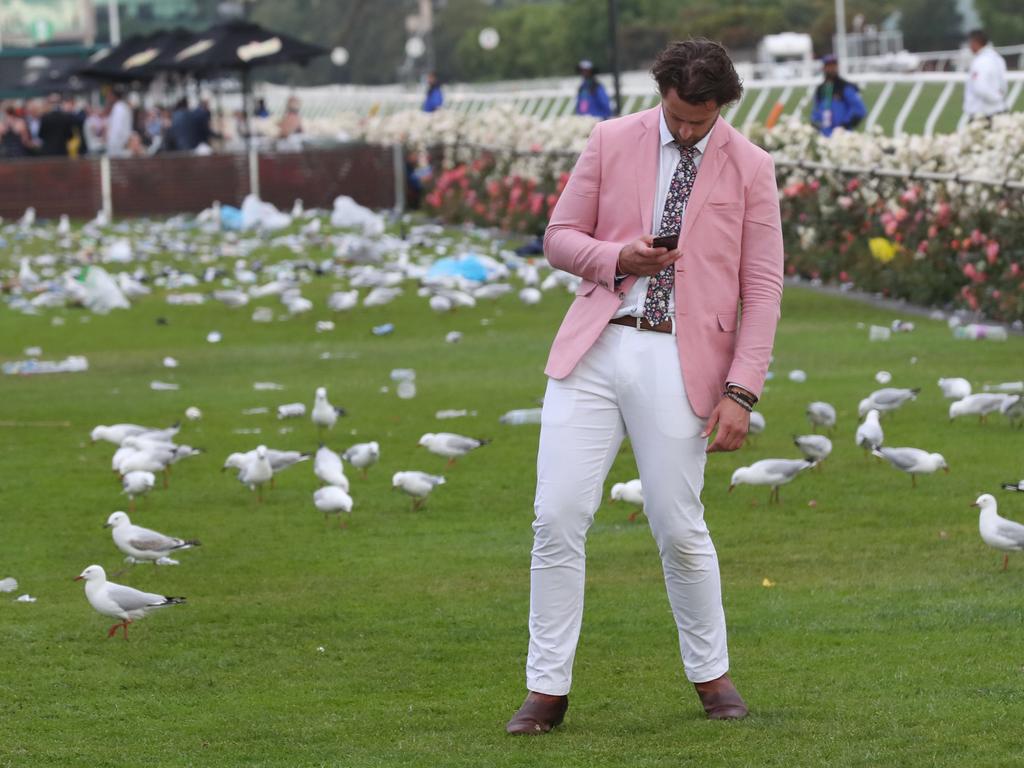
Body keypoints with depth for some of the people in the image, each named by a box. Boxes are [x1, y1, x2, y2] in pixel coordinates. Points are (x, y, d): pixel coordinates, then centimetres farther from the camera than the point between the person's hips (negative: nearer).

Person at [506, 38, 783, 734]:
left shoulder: (750, 169, 3)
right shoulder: (611, 143, 7)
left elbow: (762, 290, 1)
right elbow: (559, 237, 12)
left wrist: (741, 392, -7)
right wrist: (616, 256, -10)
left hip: (679, 361, -2)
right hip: (595, 348, 2)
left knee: (680, 528, 0)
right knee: (558, 518, -5)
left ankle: (711, 676, 21)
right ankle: (548, 690, 2)